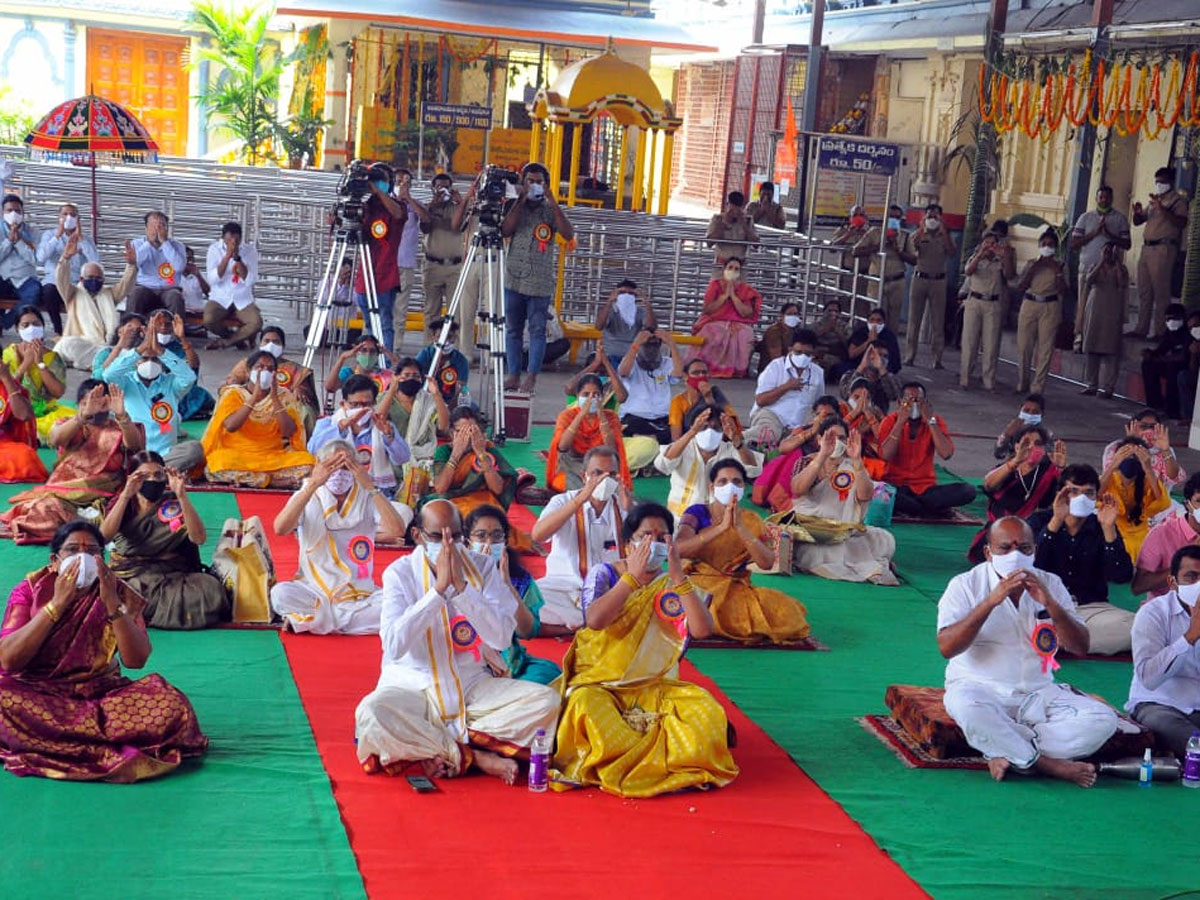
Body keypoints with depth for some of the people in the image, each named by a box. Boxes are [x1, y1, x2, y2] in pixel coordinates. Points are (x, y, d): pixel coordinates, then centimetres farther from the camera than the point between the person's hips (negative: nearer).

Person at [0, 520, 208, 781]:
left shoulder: (118, 592, 3)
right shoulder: (30, 591, -1)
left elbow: (136, 660, -9)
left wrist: (112, 602, -19)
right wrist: (57, 604, -19)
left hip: (102, 695, 1)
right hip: (38, 697, -1)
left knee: (171, 705, -25)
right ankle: (121, 749, -28)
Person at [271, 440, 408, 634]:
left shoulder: (367, 498, 2)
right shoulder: (307, 496, 1)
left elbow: (397, 531, -16)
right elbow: (280, 529, -20)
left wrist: (370, 486, -20)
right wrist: (312, 484, -24)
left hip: (360, 595, 2)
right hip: (314, 592, -2)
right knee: (280, 594, -31)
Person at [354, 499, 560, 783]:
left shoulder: (483, 568, 1)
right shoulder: (400, 573, -4)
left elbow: (503, 637, -11)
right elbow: (394, 644, -19)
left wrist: (461, 586, -20)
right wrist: (439, 588, -23)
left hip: (475, 685, 3)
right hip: (415, 686, -2)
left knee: (546, 701, -22)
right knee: (372, 713, -35)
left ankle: (434, 749, -17)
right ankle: (477, 757, -21)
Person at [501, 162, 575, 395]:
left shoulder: (550, 210, 4)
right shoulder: (514, 207, 9)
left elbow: (568, 234, -11)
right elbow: (505, 230, -8)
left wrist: (553, 203, -16)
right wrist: (520, 201, -10)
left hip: (540, 282, -2)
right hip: (514, 279, 2)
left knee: (537, 330, -1)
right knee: (512, 329, 6)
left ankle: (531, 377, 3)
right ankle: (513, 375, 12)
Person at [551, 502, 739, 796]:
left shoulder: (673, 584, 6)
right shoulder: (605, 573, 0)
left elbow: (703, 629, -12)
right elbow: (595, 620, -21)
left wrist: (679, 577, -17)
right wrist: (633, 576, -17)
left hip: (655, 688, 2)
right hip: (600, 683, -2)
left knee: (706, 711, -25)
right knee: (588, 707, -36)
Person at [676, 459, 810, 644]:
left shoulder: (751, 521, 9)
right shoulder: (697, 513, 1)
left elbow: (767, 563, -7)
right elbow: (679, 549, -18)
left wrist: (740, 528, -18)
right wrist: (722, 527, -24)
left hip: (737, 587, 4)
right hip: (699, 584, -4)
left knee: (782, 608, -24)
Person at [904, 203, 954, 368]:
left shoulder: (945, 236, 7)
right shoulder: (918, 234, 6)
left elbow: (951, 254, -10)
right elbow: (914, 245, -15)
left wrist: (943, 231, -12)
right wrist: (922, 228, -14)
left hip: (938, 280, 0)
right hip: (920, 278, 0)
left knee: (938, 322, -1)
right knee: (914, 319, 2)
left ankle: (937, 359, 1)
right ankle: (909, 356, 6)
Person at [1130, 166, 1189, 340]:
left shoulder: (1177, 200, -1)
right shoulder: (1154, 199, 24)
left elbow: (1182, 222, -16)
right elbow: (1138, 221, 25)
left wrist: (1162, 209, -26)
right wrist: (1138, 213, 1)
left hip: (1163, 249, -8)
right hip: (1147, 248, 8)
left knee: (1161, 292, -10)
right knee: (1144, 292, 9)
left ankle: (1159, 330, -10)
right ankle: (1141, 328, 13)